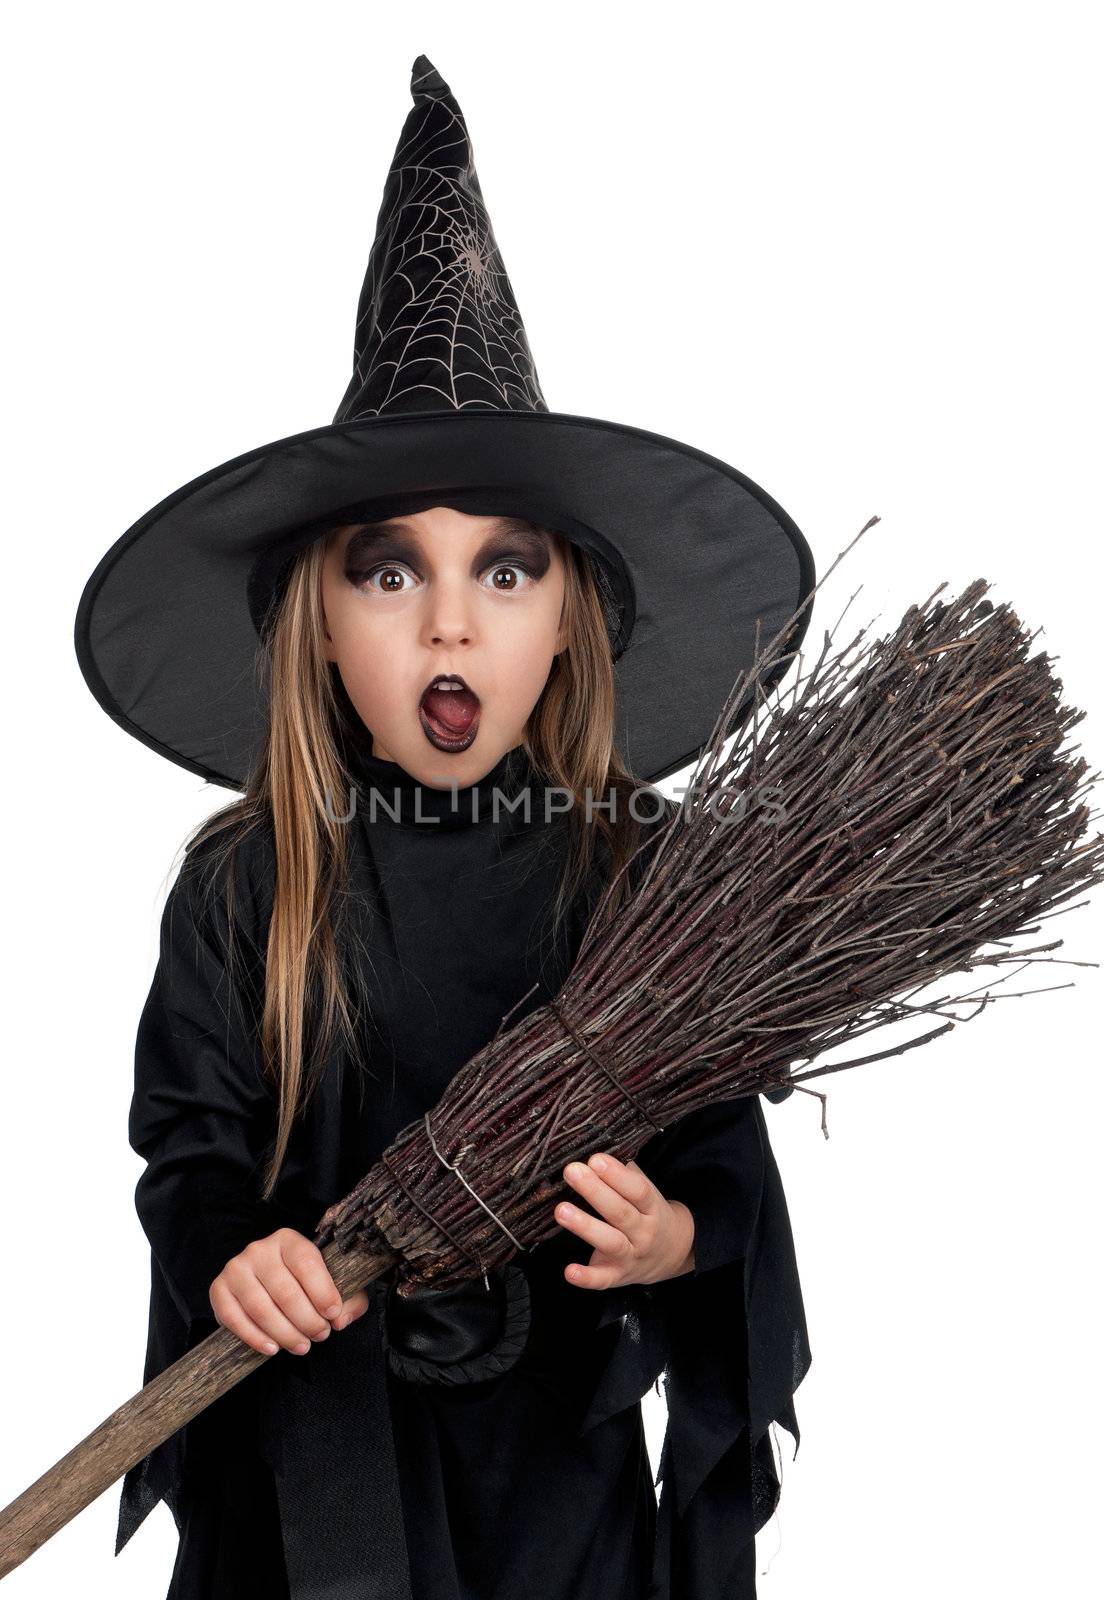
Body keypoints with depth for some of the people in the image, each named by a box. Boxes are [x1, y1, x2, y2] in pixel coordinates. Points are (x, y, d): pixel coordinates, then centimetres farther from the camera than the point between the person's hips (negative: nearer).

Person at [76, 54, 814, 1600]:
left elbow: (722, 1141, -4)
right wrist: (228, 1248, -22)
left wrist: (682, 1235, -23)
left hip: (565, 1433, 1)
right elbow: (189, 1136, -3)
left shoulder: (647, 870, -11)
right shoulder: (246, 884, -11)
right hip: (315, 1436, 0)